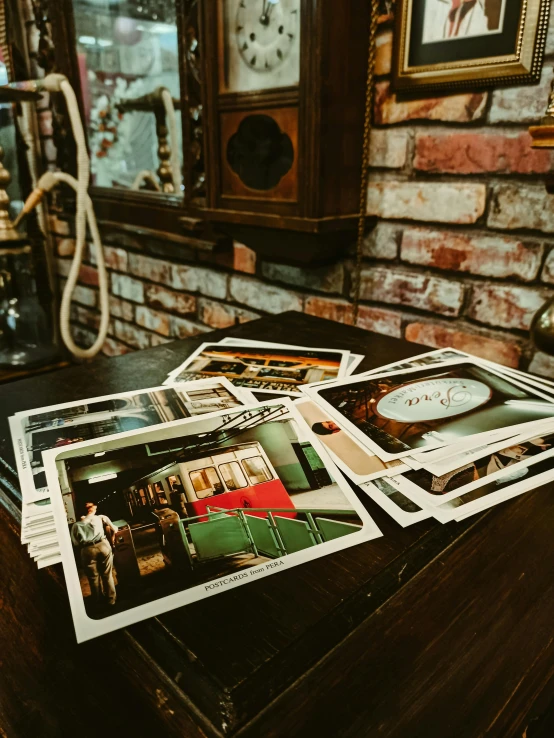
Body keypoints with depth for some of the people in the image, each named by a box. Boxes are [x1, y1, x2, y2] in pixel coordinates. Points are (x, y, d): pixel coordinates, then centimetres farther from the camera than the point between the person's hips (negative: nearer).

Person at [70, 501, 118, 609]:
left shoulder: (76, 525, 19)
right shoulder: (101, 517, 18)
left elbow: (75, 543, 8)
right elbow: (114, 530, 16)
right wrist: (112, 541, 29)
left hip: (87, 550, 0)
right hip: (103, 545, 0)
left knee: (93, 578, 13)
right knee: (107, 575, 12)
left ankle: (98, 602, 23)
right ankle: (111, 600, 19)